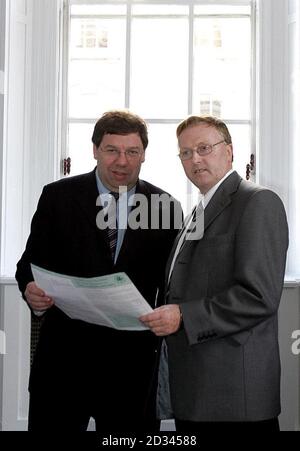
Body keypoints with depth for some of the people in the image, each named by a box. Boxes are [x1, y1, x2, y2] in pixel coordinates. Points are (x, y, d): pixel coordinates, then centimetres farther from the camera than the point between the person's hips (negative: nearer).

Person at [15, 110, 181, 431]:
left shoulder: (164, 207, 2)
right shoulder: (57, 196, 1)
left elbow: (170, 281, 6)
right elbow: (30, 263, 3)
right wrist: (31, 290, -18)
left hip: (133, 356, 1)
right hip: (64, 353, 0)